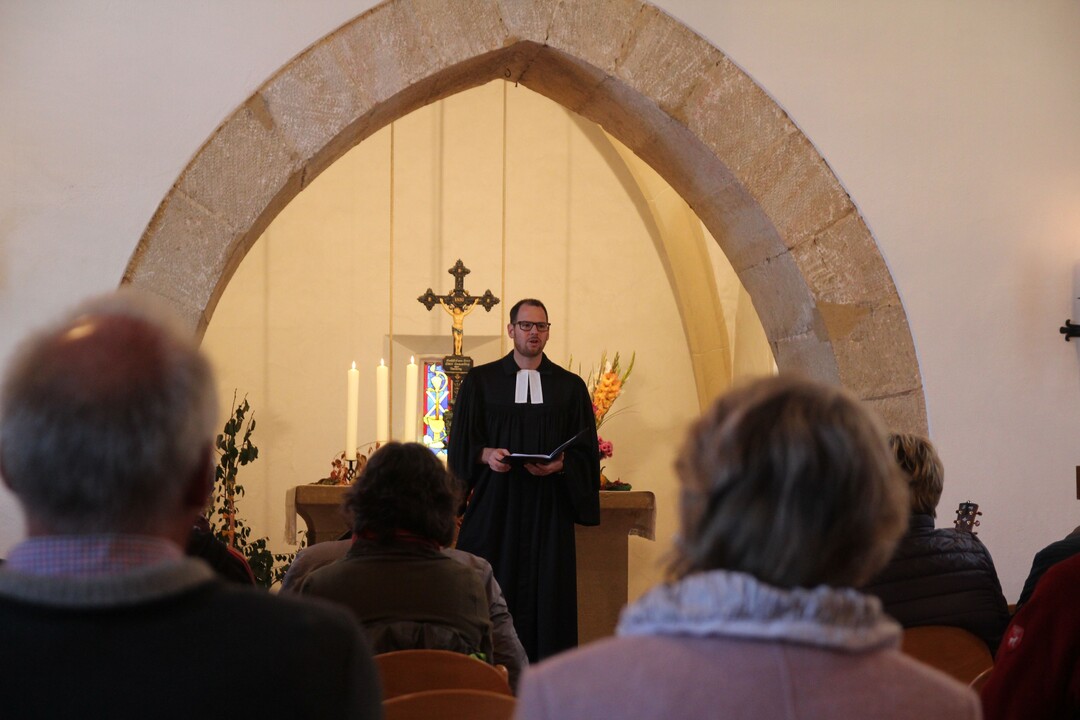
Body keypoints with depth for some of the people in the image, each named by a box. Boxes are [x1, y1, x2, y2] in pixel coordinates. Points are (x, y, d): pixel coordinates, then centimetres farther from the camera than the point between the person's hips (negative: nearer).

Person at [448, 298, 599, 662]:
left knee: (547, 591, -1)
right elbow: (461, 442, 5)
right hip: (495, 505, -1)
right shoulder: (481, 381, 8)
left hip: (549, 507, 1)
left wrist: (560, 464, -13)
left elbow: (586, 451, 6)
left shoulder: (570, 387, 9)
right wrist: (486, 454, -14)